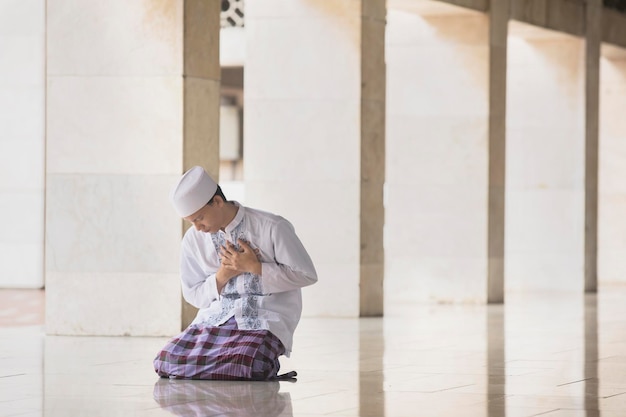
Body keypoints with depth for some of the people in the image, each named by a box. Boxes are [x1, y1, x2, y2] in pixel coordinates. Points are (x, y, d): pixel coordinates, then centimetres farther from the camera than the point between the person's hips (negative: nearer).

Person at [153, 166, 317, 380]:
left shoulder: (273, 228, -7)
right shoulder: (193, 240, 6)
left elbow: (307, 274, -5)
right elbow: (193, 295, 14)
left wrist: (254, 267, -13)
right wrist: (222, 276, -7)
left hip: (264, 321, -5)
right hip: (215, 319, 5)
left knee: (238, 366, -35)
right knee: (168, 361, -18)